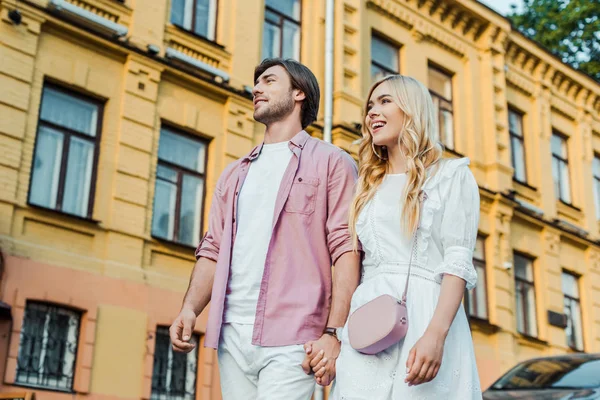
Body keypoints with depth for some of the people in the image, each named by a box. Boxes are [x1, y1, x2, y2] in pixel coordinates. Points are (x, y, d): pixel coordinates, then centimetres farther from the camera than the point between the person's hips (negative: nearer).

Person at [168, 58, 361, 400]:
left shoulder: (331, 162, 4)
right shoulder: (235, 173, 23)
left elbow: (346, 250, -5)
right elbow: (213, 250, 18)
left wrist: (334, 333, -14)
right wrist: (190, 308, 1)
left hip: (289, 337, -5)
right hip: (232, 335, 6)